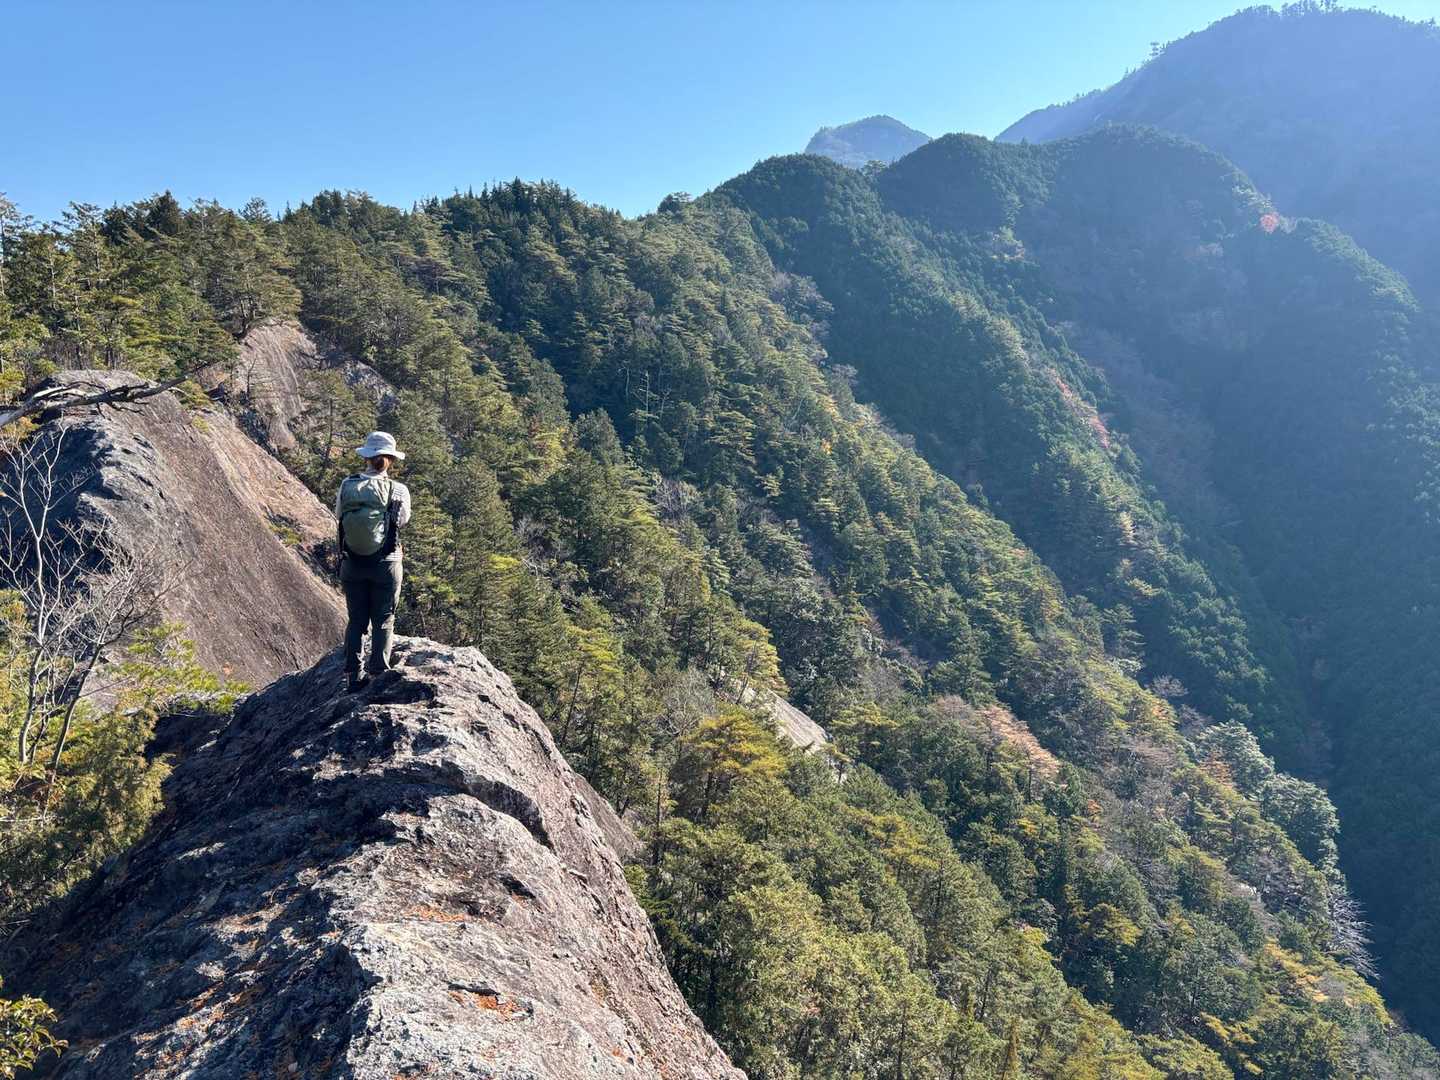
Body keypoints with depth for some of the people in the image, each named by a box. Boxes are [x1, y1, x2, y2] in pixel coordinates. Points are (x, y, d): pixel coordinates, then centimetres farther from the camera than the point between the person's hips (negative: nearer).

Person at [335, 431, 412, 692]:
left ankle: (352, 677, 15)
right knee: (383, 621, 9)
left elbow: (338, 522, 4)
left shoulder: (346, 486, -5)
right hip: (385, 564, -3)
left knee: (355, 621, 13)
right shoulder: (398, 490, -12)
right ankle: (379, 676, 8)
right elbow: (402, 521, 0)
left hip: (351, 564, 3)